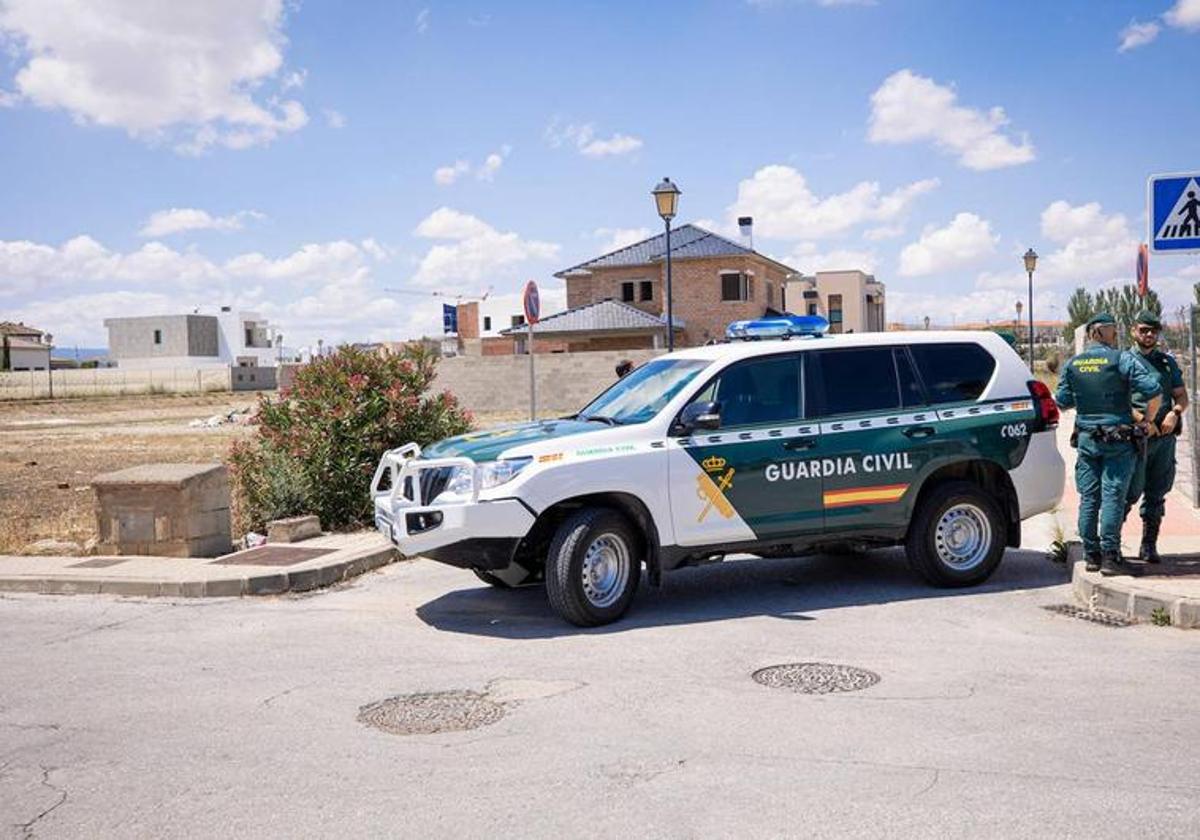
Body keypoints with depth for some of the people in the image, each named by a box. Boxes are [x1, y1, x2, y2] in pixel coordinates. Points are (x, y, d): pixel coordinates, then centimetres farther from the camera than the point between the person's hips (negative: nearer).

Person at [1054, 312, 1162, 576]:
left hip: (1086, 439, 4)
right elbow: (1153, 391, -13)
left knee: (1088, 497, 7)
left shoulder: (1072, 364, 5)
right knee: (1112, 497, -2)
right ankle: (1110, 557, -2)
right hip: (1118, 440, -4)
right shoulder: (1122, 360, -8)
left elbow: (1062, 401, 10)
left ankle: (1091, 554, 11)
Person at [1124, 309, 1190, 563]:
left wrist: (1175, 413, -7)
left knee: (1156, 495, 6)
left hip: (1165, 437, 5)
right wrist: (1142, 420, -19)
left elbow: (1182, 396, 15)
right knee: (1130, 492, -9)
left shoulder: (1168, 362, 18)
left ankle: (1149, 547, 13)